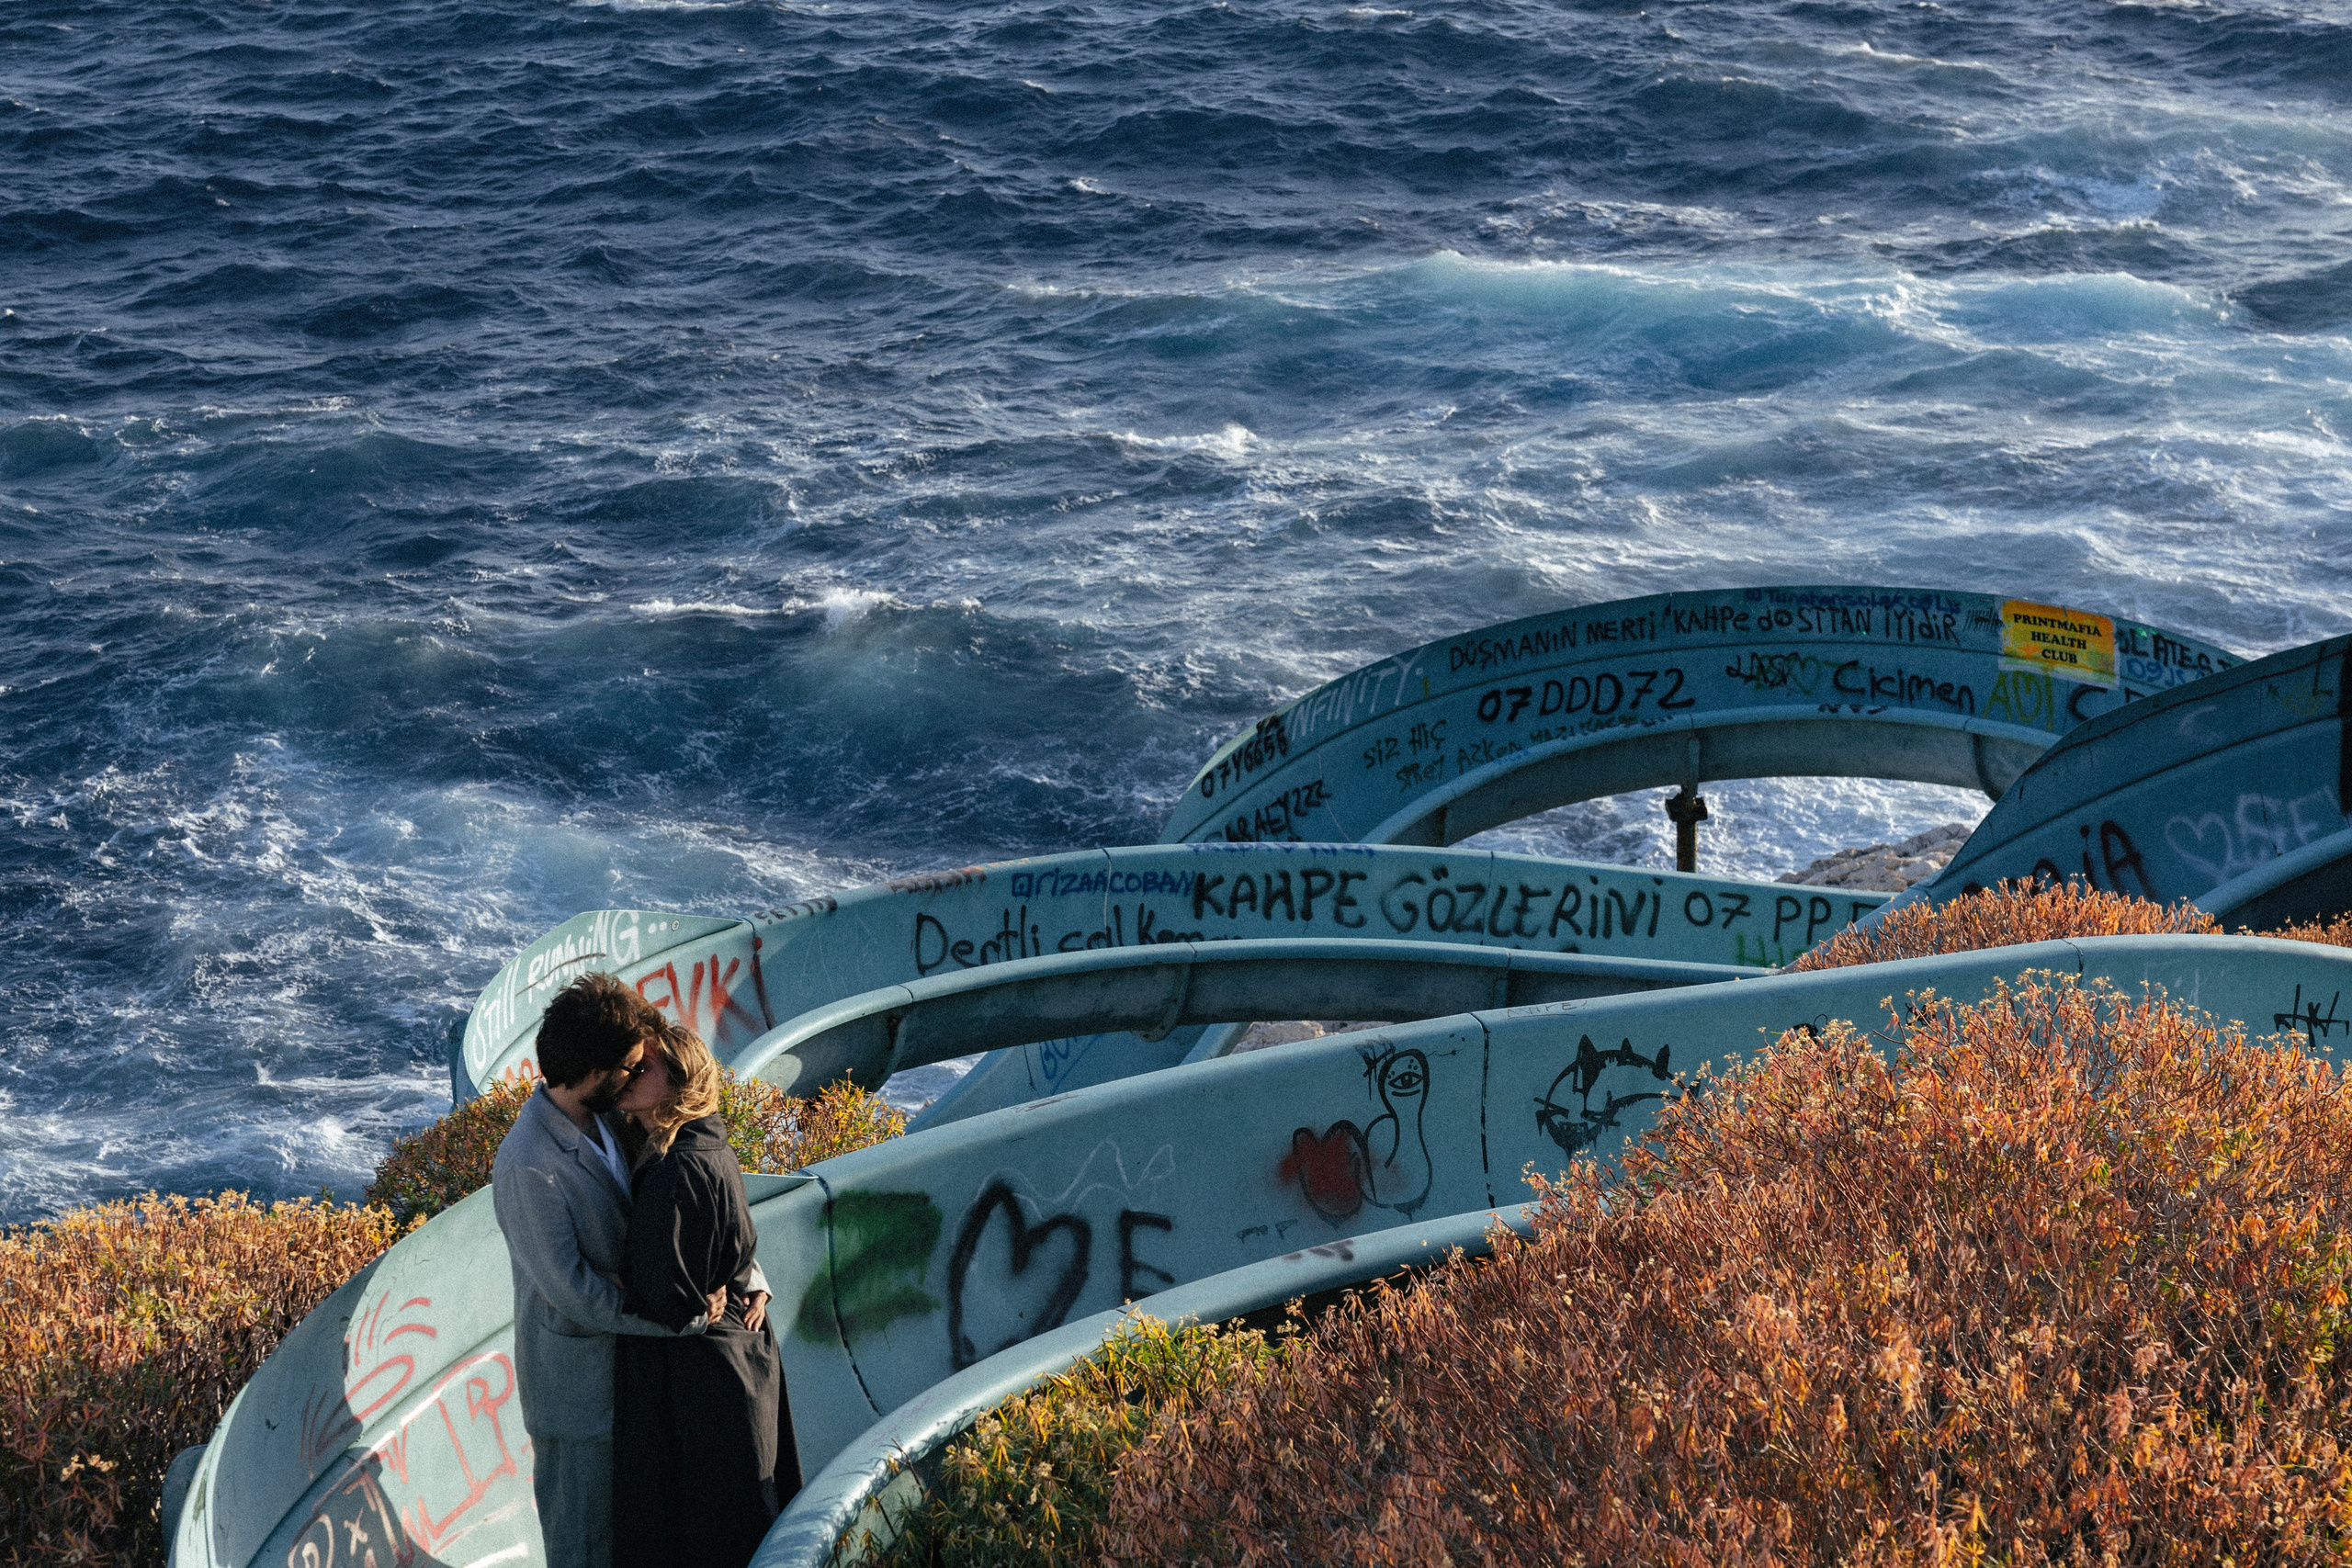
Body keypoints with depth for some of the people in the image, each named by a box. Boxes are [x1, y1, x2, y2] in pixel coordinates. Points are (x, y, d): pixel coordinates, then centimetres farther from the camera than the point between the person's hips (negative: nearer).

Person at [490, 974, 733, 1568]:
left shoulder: (609, 1119, -3)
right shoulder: (529, 1168, -29)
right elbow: (572, 1291, -27)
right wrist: (682, 1319, -22)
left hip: (631, 1360, 8)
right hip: (576, 1380, -8)